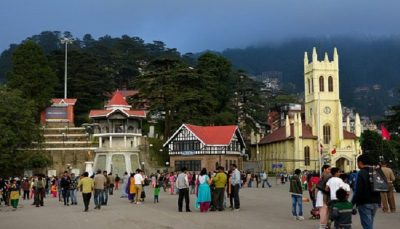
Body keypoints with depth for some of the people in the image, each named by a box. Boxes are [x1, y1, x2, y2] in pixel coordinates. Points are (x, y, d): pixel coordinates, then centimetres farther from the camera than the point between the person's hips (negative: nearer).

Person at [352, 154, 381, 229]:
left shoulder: (361, 173, -14)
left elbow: (358, 191, -18)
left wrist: (352, 203, -12)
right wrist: (378, 201, 23)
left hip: (365, 203, -8)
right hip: (375, 203, 8)